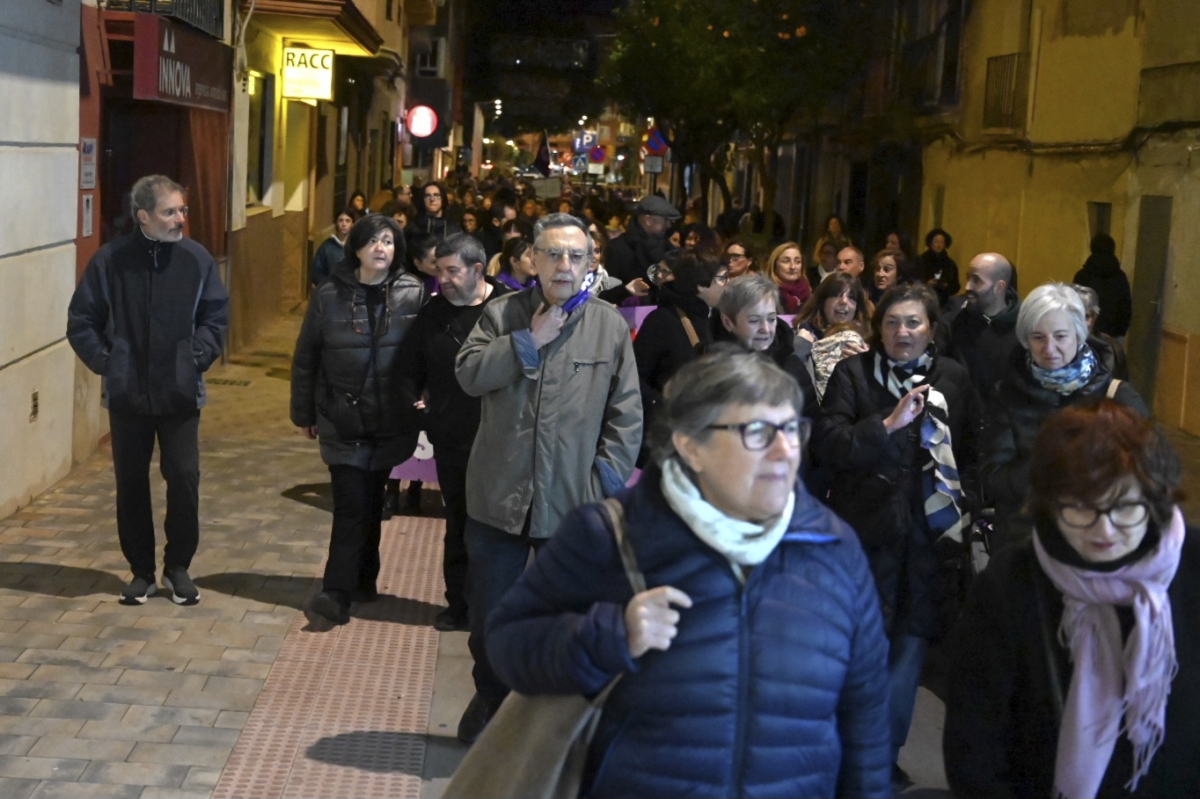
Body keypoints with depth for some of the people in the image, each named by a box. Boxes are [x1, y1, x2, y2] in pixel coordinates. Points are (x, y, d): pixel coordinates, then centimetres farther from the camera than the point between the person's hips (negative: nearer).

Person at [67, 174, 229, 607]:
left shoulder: (196, 258, -4)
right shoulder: (111, 259, -6)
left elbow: (216, 316, 5)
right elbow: (81, 320, 3)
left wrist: (198, 357, -6)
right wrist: (104, 361, -5)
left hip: (181, 393, 0)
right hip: (128, 393, 0)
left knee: (184, 478, 0)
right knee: (131, 484, 8)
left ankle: (178, 567, 17)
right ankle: (142, 571, 21)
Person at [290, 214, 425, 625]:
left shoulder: (413, 293, -3)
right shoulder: (331, 294, -4)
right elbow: (305, 357, 3)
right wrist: (304, 413, 6)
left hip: (391, 421, 1)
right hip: (343, 420, -1)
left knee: (370, 502, 12)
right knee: (351, 504, -6)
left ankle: (362, 580, 23)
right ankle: (339, 591, -2)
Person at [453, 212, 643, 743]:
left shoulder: (610, 326, 1)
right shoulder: (503, 315, 4)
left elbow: (626, 416, 1)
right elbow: (469, 374, -10)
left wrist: (606, 483, -6)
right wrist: (529, 340, -12)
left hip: (574, 502, -1)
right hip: (500, 497, 1)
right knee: (489, 614, 13)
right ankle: (491, 698, 35)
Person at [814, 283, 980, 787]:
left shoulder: (954, 378, 7)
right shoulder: (854, 373, -1)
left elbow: (972, 450, 13)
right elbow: (826, 442, -11)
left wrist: (965, 505, 1)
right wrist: (887, 424, -19)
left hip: (932, 534, 3)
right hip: (867, 528, -3)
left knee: (910, 643, 8)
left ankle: (885, 752, 22)